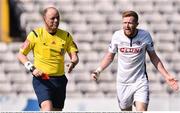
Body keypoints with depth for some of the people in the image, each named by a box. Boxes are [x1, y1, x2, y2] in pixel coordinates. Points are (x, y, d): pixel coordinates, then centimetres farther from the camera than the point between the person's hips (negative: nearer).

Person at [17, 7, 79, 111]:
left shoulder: (66, 36, 5)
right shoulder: (36, 34, -3)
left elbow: (75, 57, 4)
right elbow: (21, 54, 2)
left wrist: (72, 64, -20)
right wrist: (32, 68, -13)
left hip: (59, 80, 4)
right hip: (41, 79, -4)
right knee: (47, 108, -24)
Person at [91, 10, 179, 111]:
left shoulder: (145, 36, -8)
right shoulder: (117, 36, -7)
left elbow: (153, 57, 6)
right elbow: (110, 56, 8)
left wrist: (166, 76, 2)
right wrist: (98, 71, -7)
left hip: (140, 81, -2)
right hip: (123, 83, 2)